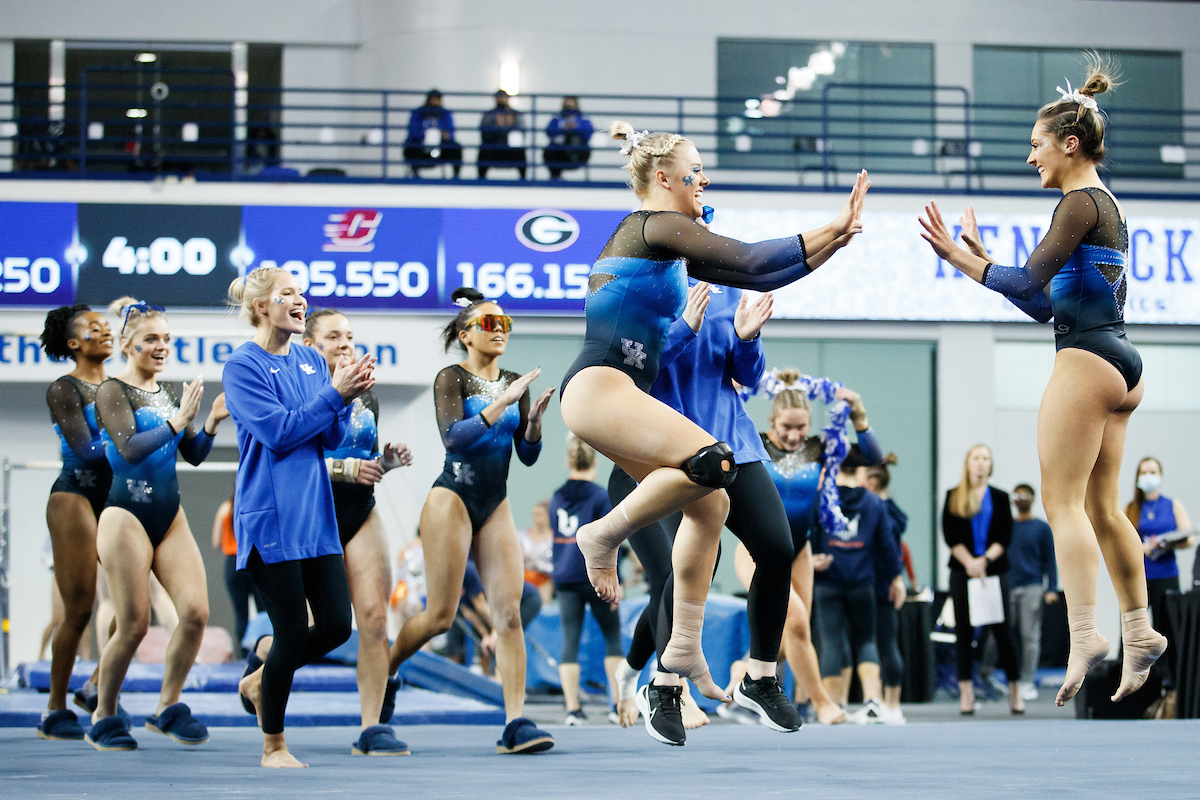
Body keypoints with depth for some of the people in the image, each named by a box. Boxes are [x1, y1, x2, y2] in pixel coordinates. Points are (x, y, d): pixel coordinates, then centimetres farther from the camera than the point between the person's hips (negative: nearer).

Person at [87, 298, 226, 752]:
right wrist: (177, 421, -19)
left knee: (196, 612, -8)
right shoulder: (112, 392, -6)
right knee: (133, 625, -5)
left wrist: (211, 423, -2)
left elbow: (194, 455, 14)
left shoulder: (169, 394, 13)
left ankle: (168, 707, 7)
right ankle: (103, 718, 12)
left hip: (170, 517, 6)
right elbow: (129, 448, -19)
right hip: (127, 517, -6)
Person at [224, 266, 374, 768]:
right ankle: (273, 746, 11)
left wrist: (347, 398, -10)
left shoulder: (312, 362, 11)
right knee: (293, 631, -5)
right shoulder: (242, 366, -8)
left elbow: (332, 439, 8)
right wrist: (334, 394, -18)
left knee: (337, 625, 3)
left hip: (315, 514, 7)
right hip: (270, 516, -7)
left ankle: (260, 678, 29)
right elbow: (277, 431, -18)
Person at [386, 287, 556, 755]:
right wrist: (502, 403, -25)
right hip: (452, 499, -5)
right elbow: (453, 436, -19)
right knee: (440, 617, -5)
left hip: (495, 505, 5)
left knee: (509, 612, -8)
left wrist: (534, 419, -7)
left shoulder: (514, 384, 12)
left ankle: (516, 722, -13)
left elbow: (528, 455, 12)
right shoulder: (451, 378, -4)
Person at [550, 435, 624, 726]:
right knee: (613, 637, 10)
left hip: (564, 579, 4)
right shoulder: (601, 497, -8)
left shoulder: (557, 497, 7)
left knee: (570, 641, 2)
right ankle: (618, 703, 9)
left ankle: (572, 708, -6)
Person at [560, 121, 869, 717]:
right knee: (712, 462, -28)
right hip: (597, 386, -11)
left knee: (711, 504, 8)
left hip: (616, 397, 11)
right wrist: (831, 230, -8)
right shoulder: (655, 226, -6)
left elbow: (756, 278, 22)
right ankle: (604, 536, -10)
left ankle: (684, 647, 10)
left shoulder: (668, 243, 23)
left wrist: (833, 239, 16)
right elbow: (748, 261, -15)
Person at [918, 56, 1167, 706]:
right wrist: (979, 256, 19)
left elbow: (1031, 281, -19)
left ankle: (1083, 635, -19)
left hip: (1086, 358, -10)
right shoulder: (1108, 207, 21)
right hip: (1118, 362, 10)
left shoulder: (1080, 201, -9)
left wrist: (959, 255, -13)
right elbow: (1043, 301, 21)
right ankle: (1139, 632, 14)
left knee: (1063, 500, -11)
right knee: (1102, 507, 13)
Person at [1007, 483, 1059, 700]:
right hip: (1008, 587, 3)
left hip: (1032, 587, -3)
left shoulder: (1042, 528, 5)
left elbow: (1050, 560, 4)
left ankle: (1027, 683, -2)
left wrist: (1051, 589, -5)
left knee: (1030, 636, -5)